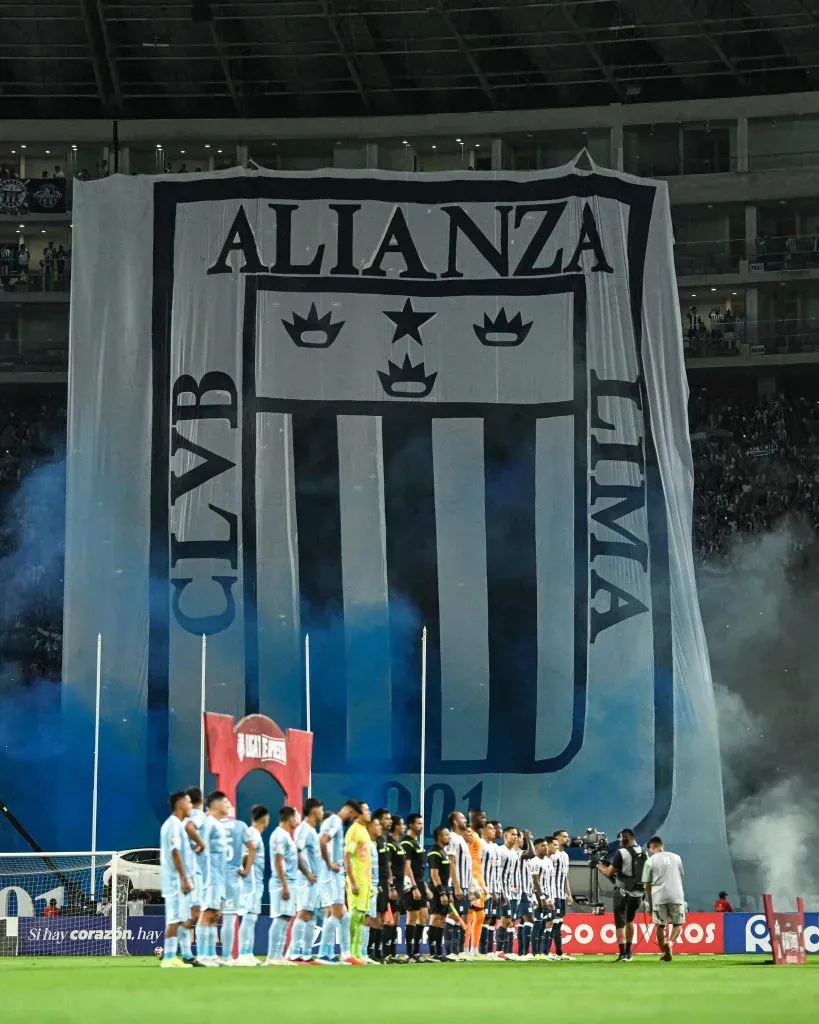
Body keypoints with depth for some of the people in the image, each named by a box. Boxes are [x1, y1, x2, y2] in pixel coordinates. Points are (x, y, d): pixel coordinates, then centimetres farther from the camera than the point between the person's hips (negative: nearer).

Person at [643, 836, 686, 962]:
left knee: (660, 925, 12)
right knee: (678, 924, 11)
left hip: (659, 896, -1)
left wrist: (649, 902, 13)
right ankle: (670, 942, -15)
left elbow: (647, 885, 3)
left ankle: (663, 952, 9)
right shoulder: (676, 857, 11)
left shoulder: (650, 861, 3)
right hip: (677, 895, 1)